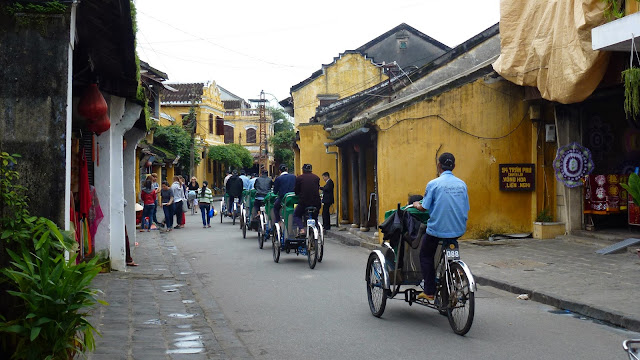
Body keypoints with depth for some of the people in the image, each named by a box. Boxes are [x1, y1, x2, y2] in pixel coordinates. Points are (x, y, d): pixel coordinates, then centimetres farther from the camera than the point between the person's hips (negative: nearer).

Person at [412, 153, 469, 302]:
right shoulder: (462, 184, 4)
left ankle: (429, 291, 9)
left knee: (425, 256, 15)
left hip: (437, 230, -5)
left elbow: (424, 208, -8)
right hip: (458, 231, 5)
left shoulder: (434, 184, -10)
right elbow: (466, 209, 9)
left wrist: (417, 205, 14)